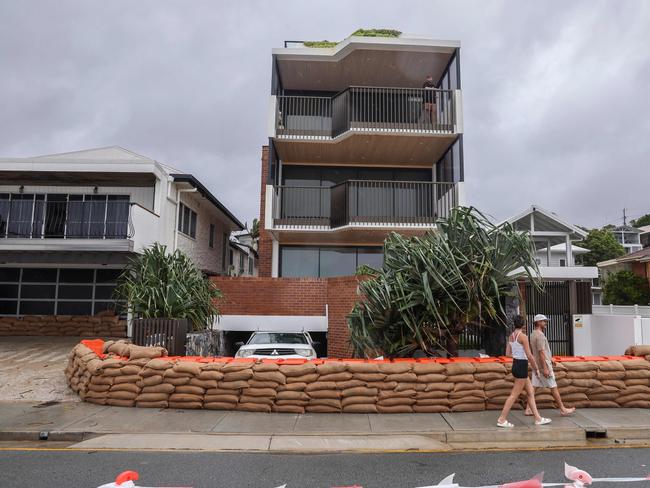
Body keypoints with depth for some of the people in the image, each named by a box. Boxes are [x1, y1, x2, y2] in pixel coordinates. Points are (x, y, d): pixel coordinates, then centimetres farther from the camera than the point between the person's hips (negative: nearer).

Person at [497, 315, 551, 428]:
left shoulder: (511, 336, 7)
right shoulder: (523, 336, -17)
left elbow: (507, 353, 11)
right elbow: (529, 355, -18)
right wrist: (536, 368, -5)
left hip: (515, 365, 9)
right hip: (522, 366, -9)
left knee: (531, 391, 17)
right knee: (514, 394, -3)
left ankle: (538, 418, 23)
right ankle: (502, 420, 1)